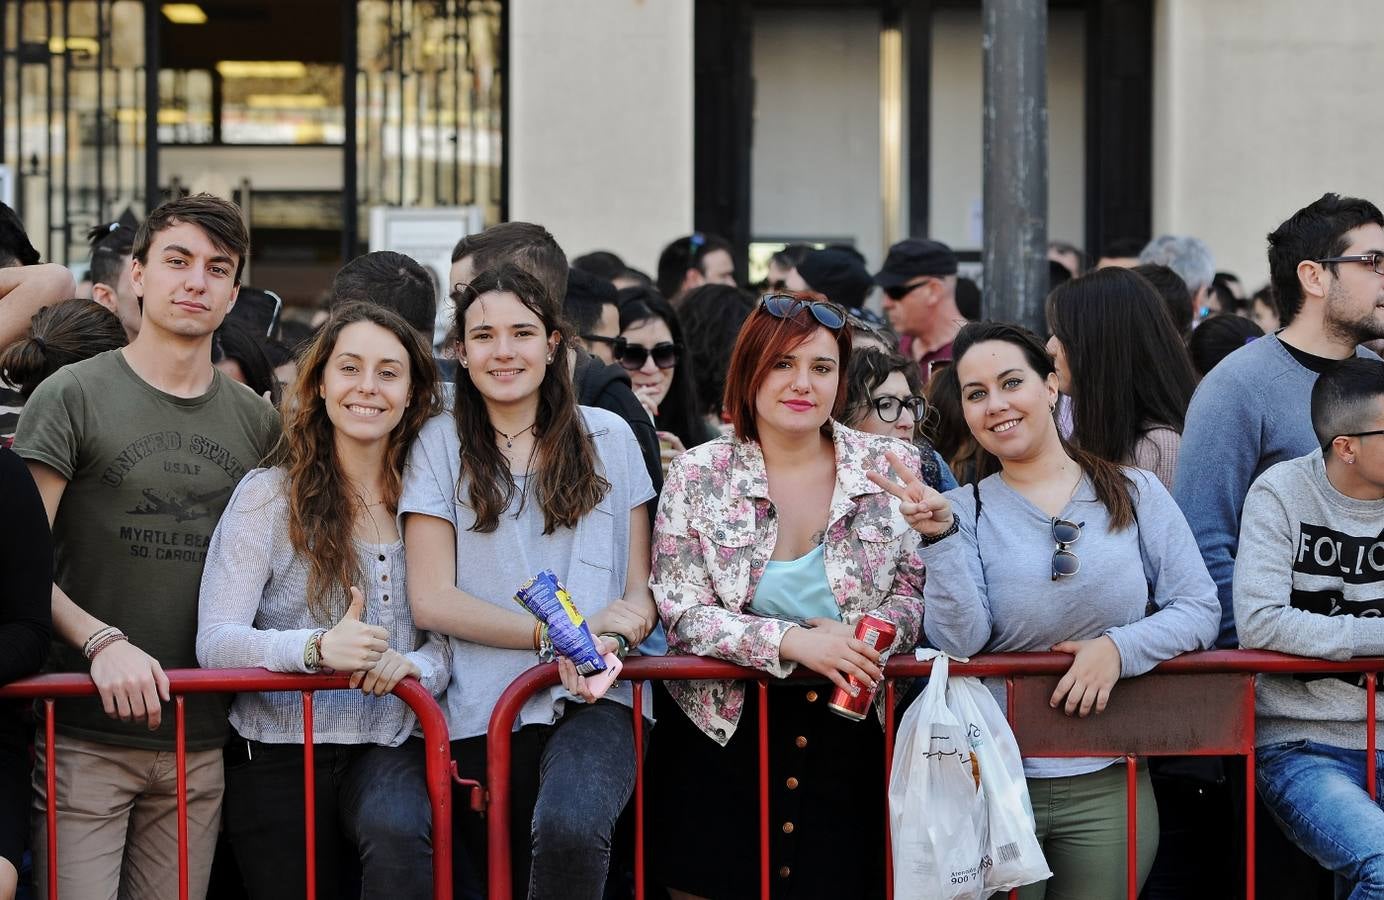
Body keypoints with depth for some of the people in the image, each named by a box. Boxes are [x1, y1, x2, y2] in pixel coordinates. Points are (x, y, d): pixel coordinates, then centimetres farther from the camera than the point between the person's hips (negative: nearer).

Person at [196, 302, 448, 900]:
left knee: (397, 835, -30)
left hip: (388, 747, 1)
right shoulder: (267, 494, -1)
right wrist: (318, 648, -26)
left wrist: (414, 666, -17)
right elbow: (215, 642, -9)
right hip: (278, 749, -1)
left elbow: (448, 639, 7)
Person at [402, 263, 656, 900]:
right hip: (482, 712, 1)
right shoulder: (441, 446, 6)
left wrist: (607, 644, -13)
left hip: (593, 701, -1)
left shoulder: (608, 437, 10)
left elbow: (641, 587, 11)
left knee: (569, 829, -30)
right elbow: (430, 601, -1)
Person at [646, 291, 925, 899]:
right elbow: (683, 616, -8)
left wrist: (868, 633, -19)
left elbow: (919, 596, 3)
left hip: (851, 733, 1)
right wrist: (792, 642, -22)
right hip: (724, 735, -1)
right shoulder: (698, 477, -2)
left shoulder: (892, 468, 1)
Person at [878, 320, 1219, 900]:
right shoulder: (962, 511, 0)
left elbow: (1199, 609, 1)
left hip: (1108, 782, 1)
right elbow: (959, 643, -12)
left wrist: (1120, 647, -15)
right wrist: (940, 537, -23)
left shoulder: (1134, 493, 3)